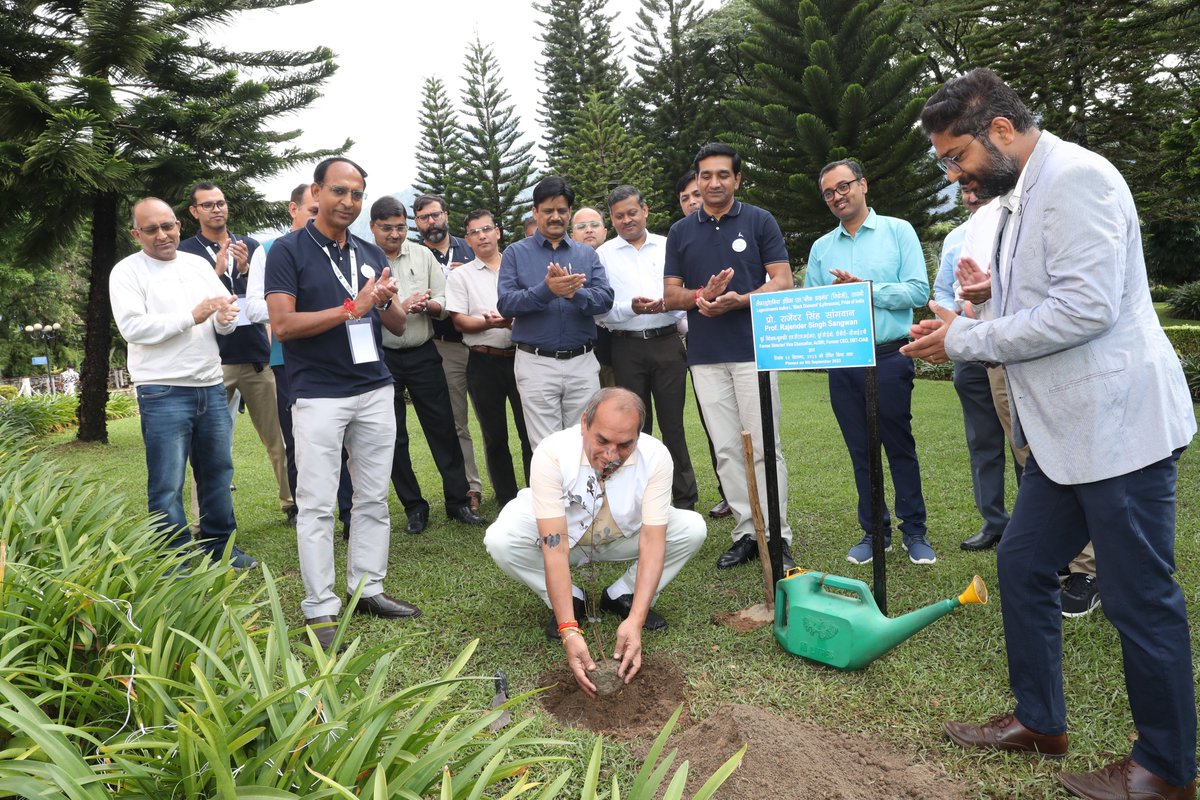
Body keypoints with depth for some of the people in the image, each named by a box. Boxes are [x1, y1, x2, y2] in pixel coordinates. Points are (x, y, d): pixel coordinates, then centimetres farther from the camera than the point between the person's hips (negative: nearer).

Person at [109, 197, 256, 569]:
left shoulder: (199, 264, 13)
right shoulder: (126, 271, -2)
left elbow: (228, 313, 11)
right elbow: (132, 326, -14)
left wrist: (224, 317, -12)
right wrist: (192, 317, -17)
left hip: (211, 388, 5)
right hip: (163, 394, -5)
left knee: (218, 472, 13)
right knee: (167, 486, -1)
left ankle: (220, 546, 26)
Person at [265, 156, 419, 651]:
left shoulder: (371, 254, 13)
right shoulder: (289, 250, -3)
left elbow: (399, 326, 12)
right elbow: (283, 324, -14)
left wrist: (385, 302, -10)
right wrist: (353, 308, -16)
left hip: (375, 391, 5)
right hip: (319, 396, -5)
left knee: (373, 498, 10)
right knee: (317, 505, 0)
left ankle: (367, 589, 22)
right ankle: (321, 610, 9)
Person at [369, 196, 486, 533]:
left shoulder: (423, 255, 6)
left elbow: (443, 304, 4)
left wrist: (426, 305, -16)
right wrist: (399, 307, -20)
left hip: (423, 354, 2)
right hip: (383, 358, -2)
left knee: (443, 428, 4)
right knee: (394, 438, 7)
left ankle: (458, 501, 15)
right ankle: (414, 507, 20)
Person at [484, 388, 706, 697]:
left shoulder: (655, 456, -28)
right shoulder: (552, 453, -34)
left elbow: (652, 540, -29)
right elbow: (555, 546, -36)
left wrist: (635, 620, -39)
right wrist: (569, 630, -42)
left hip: (624, 537, 2)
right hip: (564, 537, -1)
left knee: (692, 528, -21)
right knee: (499, 540, -30)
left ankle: (622, 597, 0)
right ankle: (571, 602, -4)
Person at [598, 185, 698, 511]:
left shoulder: (669, 246, 10)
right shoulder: (603, 254, 7)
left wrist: (669, 304, -12)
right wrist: (631, 308, -16)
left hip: (667, 343, 0)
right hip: (627, 347, 0)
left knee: (673, 423, 2)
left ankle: (684, 497, 12)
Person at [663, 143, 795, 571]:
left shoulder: (760, 221, 3)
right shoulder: (681, 232, 11)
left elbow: (782, 283, -2)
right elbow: (670, 295, 9)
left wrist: (737, 300, -18)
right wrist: (703, 295, -12)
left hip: (753, 351, -3)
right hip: (705, 356, 3)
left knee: (764, 447, -3)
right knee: (726, 449, 6)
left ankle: (778, 537, 6)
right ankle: (745, 532, 16)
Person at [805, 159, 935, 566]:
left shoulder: (898, 231, 3)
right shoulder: (821, 248, 13)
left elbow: (918, 291, -7)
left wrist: (866, 289, -14)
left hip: (889, 357, -3)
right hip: (842, 361, 4)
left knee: (900, 446, 3)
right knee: (860, 451, 9)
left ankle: (914, 532, 16)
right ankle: (874, 532, 20)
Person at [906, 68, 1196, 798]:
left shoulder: (1075, 177, -14)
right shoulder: (1023, 197, 15)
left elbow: (1085, 307, -23)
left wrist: (965, 340, -15)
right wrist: (964, 333, 3)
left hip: (1117, 427, -10)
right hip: (1067, 431, 10)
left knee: (1140, 598, 2)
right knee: (1022, 563, 14)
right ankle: (1039, 721, 30)